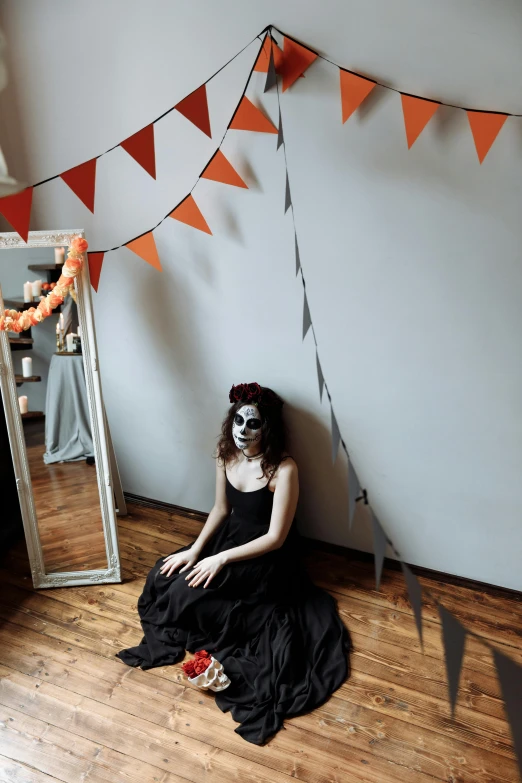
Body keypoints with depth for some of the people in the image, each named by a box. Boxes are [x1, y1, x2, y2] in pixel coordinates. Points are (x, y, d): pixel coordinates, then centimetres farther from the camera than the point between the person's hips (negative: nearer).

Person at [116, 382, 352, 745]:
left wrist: (221, 559, -23)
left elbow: (275, 538, -22)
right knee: (164, 577, -5)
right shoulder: (226, 455, -5)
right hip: (230, 537, 7)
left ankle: (255, 625, 4)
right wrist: (195, 549, -5)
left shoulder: (283, 468, -25)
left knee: (186, 594, -16)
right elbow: (221, 509, 6)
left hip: (267, 557, -7)